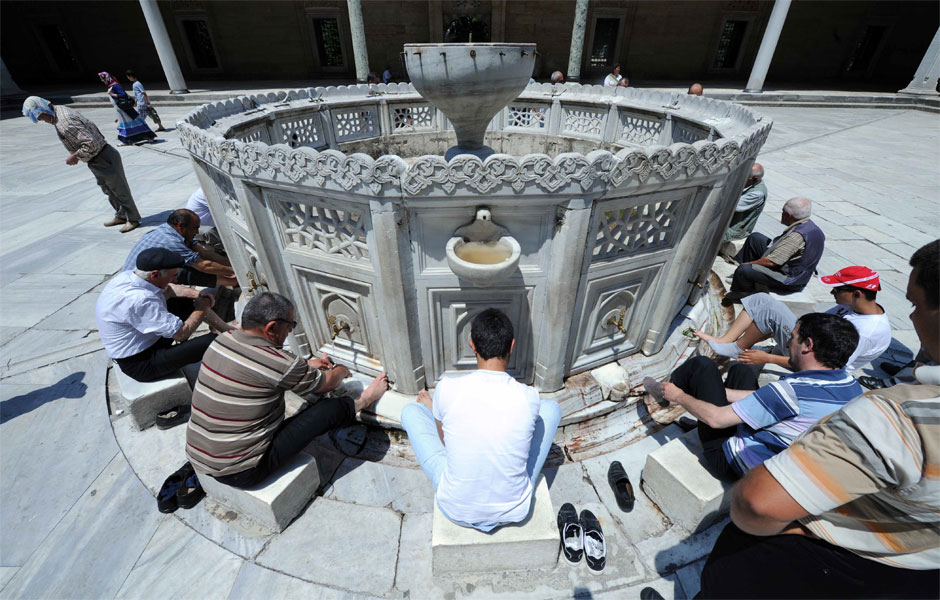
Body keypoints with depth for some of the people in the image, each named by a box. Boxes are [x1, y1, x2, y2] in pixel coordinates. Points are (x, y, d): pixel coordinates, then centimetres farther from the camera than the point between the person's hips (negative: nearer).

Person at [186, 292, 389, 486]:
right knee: (330, 408, -11)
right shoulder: (275, 361, -28)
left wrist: (306, 365, 20)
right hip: (240, 473, -9)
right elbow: (327, 383, -9)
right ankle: (361, 402, 20)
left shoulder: (223, 339, -4)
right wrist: (342, 371, 13)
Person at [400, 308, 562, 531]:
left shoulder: (447, 388, -21)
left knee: (411, 411, 11)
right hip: (515, 511, 1)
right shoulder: (529, 397, -18)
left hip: (456, 511, 0)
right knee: (551, 407, 14)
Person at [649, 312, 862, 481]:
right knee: (741, 370, 16)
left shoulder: (794, 390, -33)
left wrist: (679, 396, -9)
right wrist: (718, 391, 8)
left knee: (702, 365, -4)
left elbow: (715, 419, -27)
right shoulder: (852, 387, -7)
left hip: (729, 461, -8)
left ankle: (664, 391, 23)